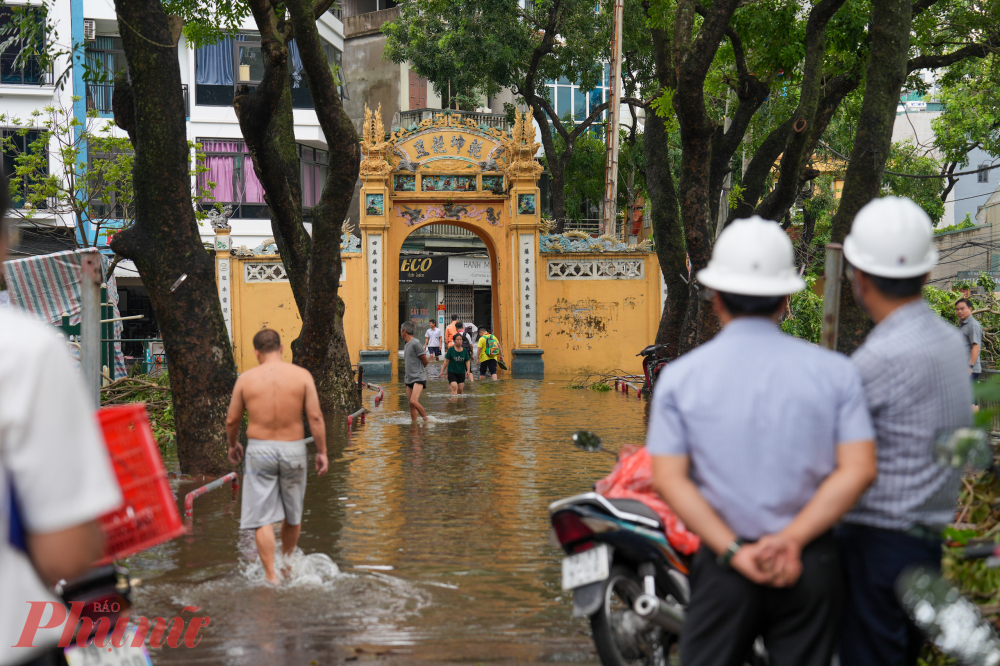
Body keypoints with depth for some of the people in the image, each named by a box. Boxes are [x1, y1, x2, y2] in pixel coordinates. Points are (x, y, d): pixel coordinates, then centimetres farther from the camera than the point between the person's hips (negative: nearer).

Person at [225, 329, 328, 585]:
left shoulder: (246, 379, -2)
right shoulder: (302, 375, -4)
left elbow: (232, 420, 5)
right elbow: (315, 417, -7)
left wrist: (233, 444, 24)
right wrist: (322, 451, 1)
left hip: (259, 450, -1)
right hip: (293, 449, 1)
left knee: (262, 518, 2)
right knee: (293, 514, 20)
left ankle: (271, 575, -3)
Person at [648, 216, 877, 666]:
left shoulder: (680, 376, -2)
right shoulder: (834, 372, -1)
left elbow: (669, 479, -9)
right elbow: (858, 469, -8)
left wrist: (735, 552, -11)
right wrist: (791, 539, -12)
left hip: (723, 565, -1)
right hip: (810, 563, 1)